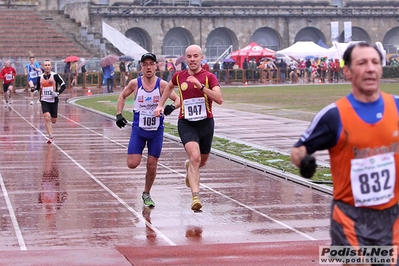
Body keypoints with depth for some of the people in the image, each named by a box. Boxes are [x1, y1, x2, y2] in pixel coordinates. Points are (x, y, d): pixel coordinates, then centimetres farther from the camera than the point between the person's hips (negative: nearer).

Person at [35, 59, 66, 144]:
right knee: (47, 118, -19)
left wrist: (57, 93, -18)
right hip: (44, 101, 0)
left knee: (53, 120, 9)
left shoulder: (55, 76, -7)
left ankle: (48, 125, 47)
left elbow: (63, 85, -6)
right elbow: (38, 88, 19)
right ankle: (50, 137, -15)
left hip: (53, 101, 0)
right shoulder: (40, 77, 2)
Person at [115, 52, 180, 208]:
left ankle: (146, 194, 26)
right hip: (138, 129, 0)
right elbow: (122, 96, 11)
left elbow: (178, 100, -4)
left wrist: (172, 106, -26)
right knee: (132, 164, -11)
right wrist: (119, 114, 1)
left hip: (156, 131, 0)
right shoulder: (135, 83, -6)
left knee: (152, 166, 6)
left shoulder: (162, 84, -8)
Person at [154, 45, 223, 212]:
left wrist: (201, 86, -30)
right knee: (195, 156, -23)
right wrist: (160, 105, 21)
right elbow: (169, 87, 27)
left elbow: (220, 99, -23)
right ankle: (196, 197, -27)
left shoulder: (209, 77, -8)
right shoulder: (179, 76, 2)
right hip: (186, 124, -1)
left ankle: (189, 167, 55)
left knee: (202, 161, 17)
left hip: (206, 123, 1)